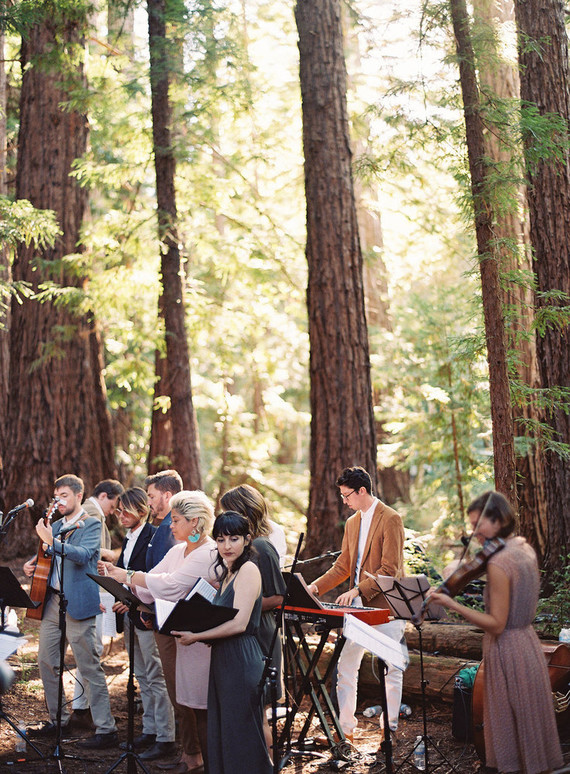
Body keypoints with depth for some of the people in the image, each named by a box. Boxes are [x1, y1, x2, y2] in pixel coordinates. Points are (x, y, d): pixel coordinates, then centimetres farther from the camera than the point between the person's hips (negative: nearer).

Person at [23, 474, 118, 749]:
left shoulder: (91, 524, -5)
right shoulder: (55, 525, 17)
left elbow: (82, 555, -21)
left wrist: (51, 541, -30)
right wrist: (31, 563, 7)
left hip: (77, 603, -8)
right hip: (52, 601, 8)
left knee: (90, 668, -6)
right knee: (46, 662, 12)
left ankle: (106, 729, -2)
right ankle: (58, 719, 27)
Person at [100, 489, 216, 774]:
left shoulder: (210, 553, -15)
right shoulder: (177, 551, 13)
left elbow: (171, 584, -22)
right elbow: (149, 584, 9)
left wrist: (127, 576, -17)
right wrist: (117, 575, -5)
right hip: (170, 633, 8)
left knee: (198, 703, -4)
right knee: (179, 700, 14)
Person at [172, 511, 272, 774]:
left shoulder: (248, 570, -13)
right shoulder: (226, 572, 16)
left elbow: (238, 623, -21)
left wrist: (196, 636, -17)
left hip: (242, 660, -9)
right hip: (223, 659, 9)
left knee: (239, 735, -2)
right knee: (220, 732, 13)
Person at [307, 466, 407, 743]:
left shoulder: (390, 519, -11)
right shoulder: (352, 523, 14)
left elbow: (390, 569, -16)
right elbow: (343, 565, 17)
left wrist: (358, 590, -24)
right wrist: (316, 586, 3)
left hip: (384, 606, -7)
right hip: (357, 606, 7)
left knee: (392, 669, 3)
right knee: (345, 667, 6)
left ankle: (390, 728, 14)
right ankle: (346, 728, 14)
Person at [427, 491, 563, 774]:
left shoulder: (498, 564, -24)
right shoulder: (524, 548, 2)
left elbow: (496, 624, -22)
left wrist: (452, 604, -25)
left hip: (507, 650, -9)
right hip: (528, 643, 9)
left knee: (508, 727, 5)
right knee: (528, 721, 21)